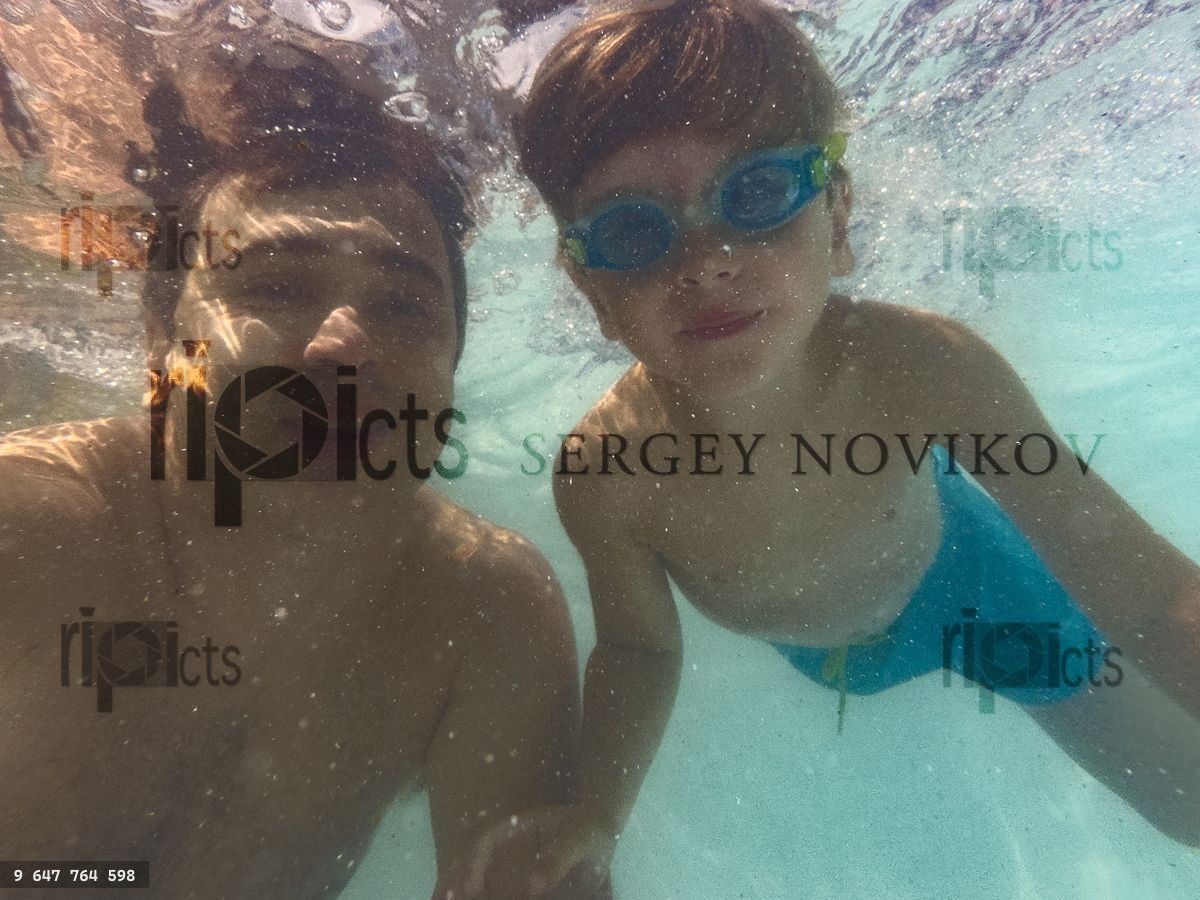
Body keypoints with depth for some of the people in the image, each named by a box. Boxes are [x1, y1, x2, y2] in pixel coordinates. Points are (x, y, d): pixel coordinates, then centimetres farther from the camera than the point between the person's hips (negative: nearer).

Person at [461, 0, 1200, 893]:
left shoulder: (921, 367, -38)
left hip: (964, 576, 0)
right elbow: (640, 648, -15)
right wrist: (597, 812, -30)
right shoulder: (600, 477, -35)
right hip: (821, 650, 1)